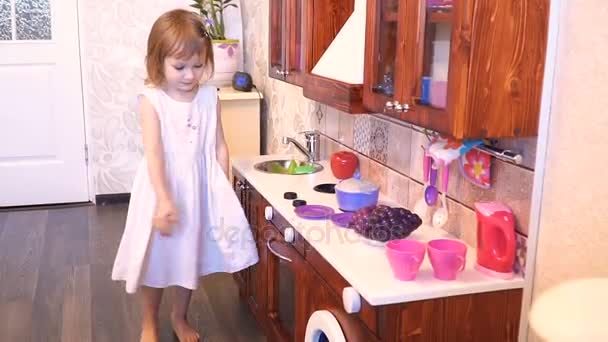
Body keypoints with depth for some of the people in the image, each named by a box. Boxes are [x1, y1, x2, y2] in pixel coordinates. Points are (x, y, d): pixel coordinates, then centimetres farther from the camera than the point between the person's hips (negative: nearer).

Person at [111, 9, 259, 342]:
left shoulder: (209, 97, -4)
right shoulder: (151, 100, -16)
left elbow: (219, 147, 0)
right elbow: (153, 152, -23)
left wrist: (224, 192, -1)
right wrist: (164, 200, -30)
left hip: (197, 190, 3)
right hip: (162, 192, -3)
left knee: (189, 256, 17)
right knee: (157, 257, 13)